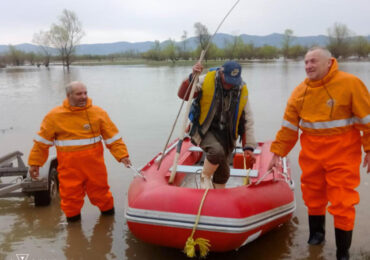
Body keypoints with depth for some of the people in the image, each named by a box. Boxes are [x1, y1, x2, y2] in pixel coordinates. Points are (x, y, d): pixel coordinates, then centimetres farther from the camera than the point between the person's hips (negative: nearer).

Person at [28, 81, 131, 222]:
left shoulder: (98, 113, -1)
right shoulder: (54, 116, -3)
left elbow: (113, 136, 0)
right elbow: (42, 141, 4)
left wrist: (122, 155, -8)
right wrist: (34, 163, 5)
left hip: (94, 163, 1)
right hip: (69, 166, 0)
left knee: (100, 188, 13)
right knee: (71, 193, 6)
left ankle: (107, 211, 38)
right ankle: (72, 216, 31)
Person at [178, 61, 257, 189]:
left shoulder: (242, 91, -2)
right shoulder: (206, 81, -10)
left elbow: (247, 122, 1)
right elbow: (183, 95, -12)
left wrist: (248, 147, -3)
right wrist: (192, 78, -28)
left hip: (225, 134, 4)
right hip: (205, 130, -4)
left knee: (223, 173, 9)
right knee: (217, 151, -33)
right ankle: (205, 177, -4)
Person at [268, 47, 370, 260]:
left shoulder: (350, 83, -11)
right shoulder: (300, 91, 2)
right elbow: (288, 126, 5)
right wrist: (277, 153, 5)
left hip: (342, 154, -4)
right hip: (311, 154, 4)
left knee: (342, 202, 0)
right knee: (313, 195, 16)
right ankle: (316, 234, 41)